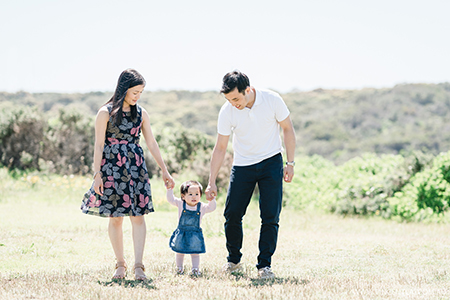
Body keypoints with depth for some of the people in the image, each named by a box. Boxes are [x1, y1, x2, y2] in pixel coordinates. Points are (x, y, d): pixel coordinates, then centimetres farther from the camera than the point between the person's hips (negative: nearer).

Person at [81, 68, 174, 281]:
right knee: (115, 217, 1)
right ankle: (120, 265, 11)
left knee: (138, 215, -6)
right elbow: (98, 145, -5)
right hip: (111, 168, -3)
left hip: (135, 167, 3)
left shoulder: (141, 113, 6)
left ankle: (138, 266, -9)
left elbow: (151, 143, 11)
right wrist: (97, 174, -11)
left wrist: (164, 170, 11)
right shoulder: (106, 113, -5)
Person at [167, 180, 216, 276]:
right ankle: (179, 268, 26)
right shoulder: (181, 204, -6)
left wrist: (211, 199, -21)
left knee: (195, 253, 3)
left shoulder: (201, 207, -4)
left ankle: (195, 268, 10)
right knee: (179, 252, 10)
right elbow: (171, 199, -7)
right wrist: (169, 189, -18)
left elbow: (211, 208, -5)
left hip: (195, 234, 0)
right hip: (181, 234, 0)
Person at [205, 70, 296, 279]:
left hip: (271, 162, -1)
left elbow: (287, 129, -2)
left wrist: (290, 163, -5)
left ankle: (264, 265, 0)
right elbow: (220, 147, -6)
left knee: (270, 216, -7)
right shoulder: (227, 111, -14)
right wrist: (212, 182, -8)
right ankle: (234, 260, 17)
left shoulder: (272, 100, -17)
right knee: (232, 214, -4)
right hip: (242, 166, 1)